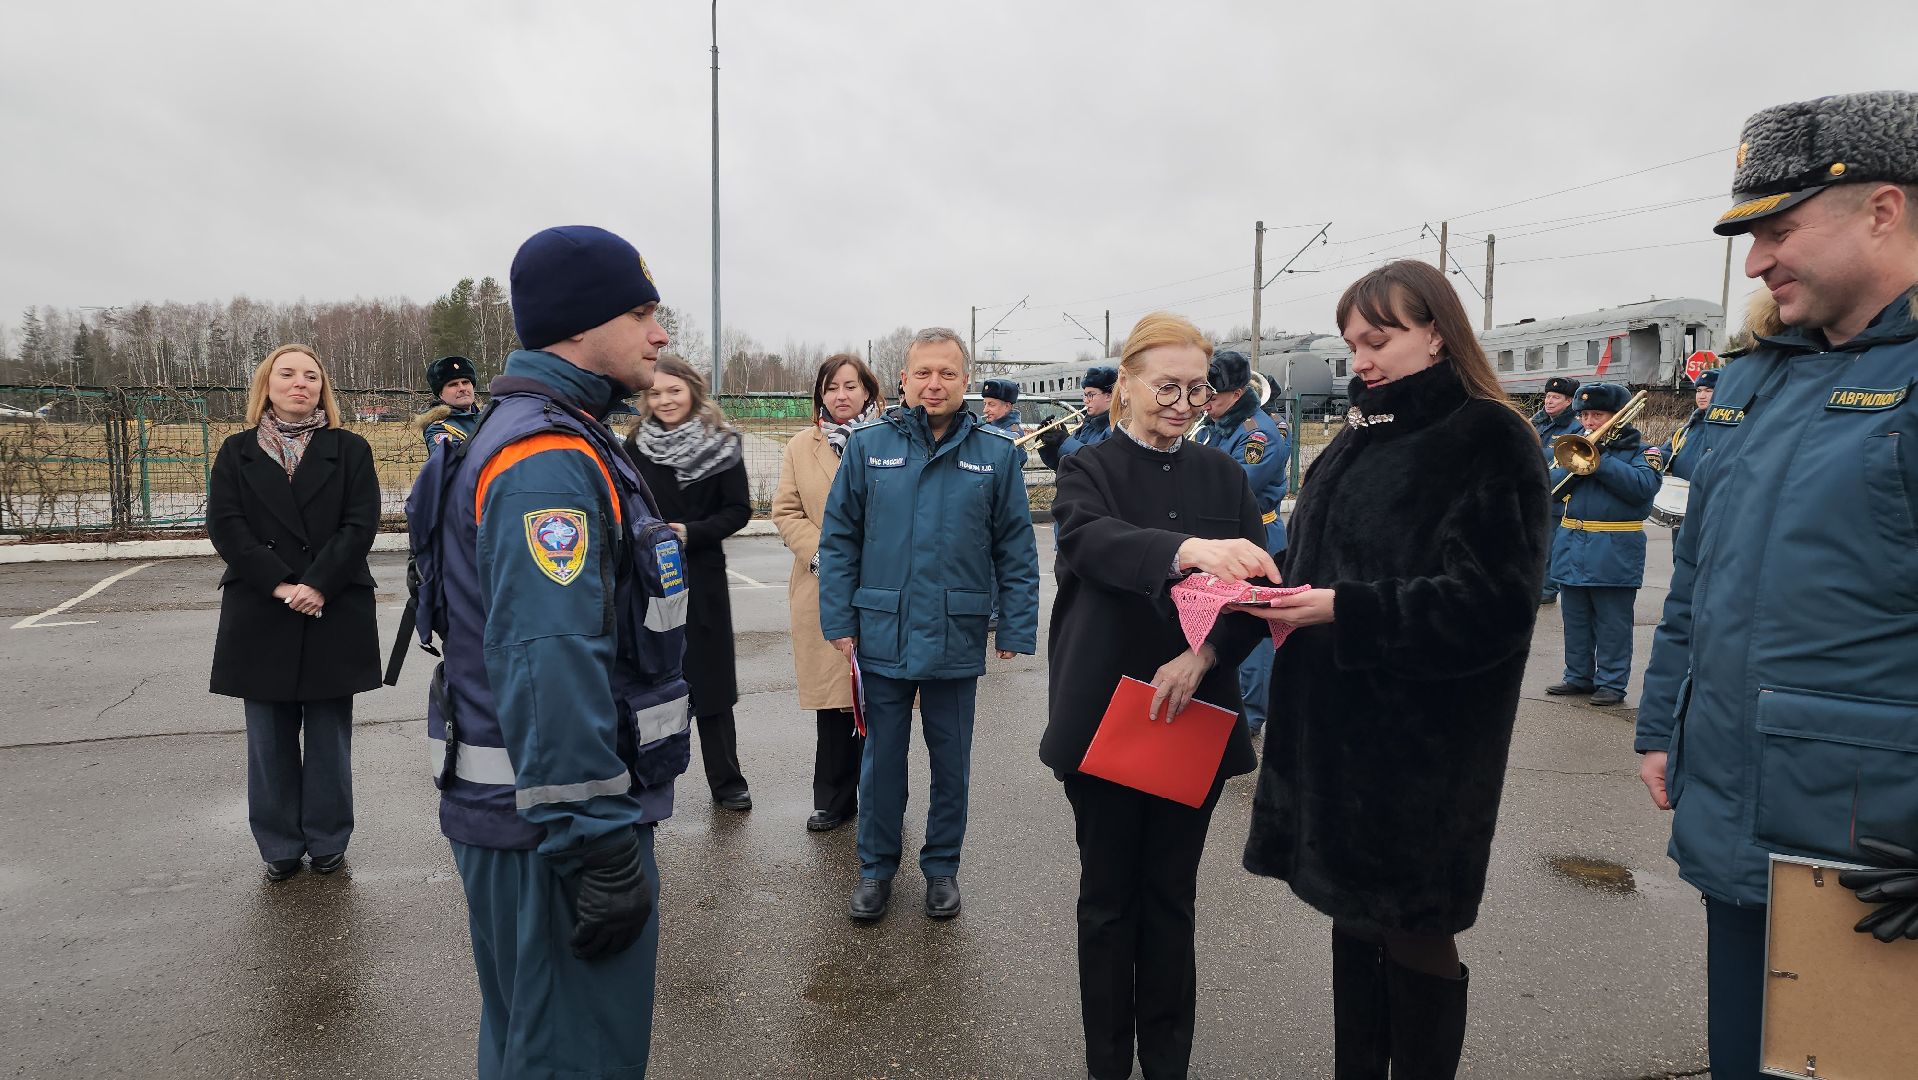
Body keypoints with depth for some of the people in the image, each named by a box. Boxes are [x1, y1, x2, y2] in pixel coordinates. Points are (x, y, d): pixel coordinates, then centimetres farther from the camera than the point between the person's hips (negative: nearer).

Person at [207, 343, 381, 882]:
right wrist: (279, 584, -15)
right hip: (260, 616, 1)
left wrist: (318, 586, -16)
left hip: (334, 614, -1)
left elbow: (361, 524, -5)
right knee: (270, 737, 8)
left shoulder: (349, 449, 5)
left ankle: (327, 840, 18)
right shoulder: (237, 452, 8)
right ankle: (279, 845, 20)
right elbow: (224, 525, -3)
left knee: (329, 735, 6)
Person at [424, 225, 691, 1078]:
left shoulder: (549, 436, 13)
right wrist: (601, 846, -27)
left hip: (529, 812, 10)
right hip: (557, 822, -10)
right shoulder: (548, 456, -21)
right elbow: (549, 666, -29)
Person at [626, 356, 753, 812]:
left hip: (702, 577, -1)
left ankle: (727, 781, 18)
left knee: (710, 680, 6)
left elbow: (739, 511, -3)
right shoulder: (636, 446, 3)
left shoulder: (722, 445, -1)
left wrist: (691, 532, -15)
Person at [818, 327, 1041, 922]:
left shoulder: (996, 453, -2)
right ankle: (877, 866, 31)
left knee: (951, 759, 14)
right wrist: (839, 620, -4)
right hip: (883, 634, 0)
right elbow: (839, 539, 0)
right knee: (882, 756, 13)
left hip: (957, 637, 0)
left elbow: (1016, 550, 0)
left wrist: (1017, 628, -4)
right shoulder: (868, 445, -2)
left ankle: (942, 866, 33)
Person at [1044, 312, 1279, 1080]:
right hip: (1104, 717, -2)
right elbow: (1094, 540, -26)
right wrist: (1189, 549, -45)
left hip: (1196, 716, 3)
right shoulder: (1090, 470, -3)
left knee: (1172, 895, 14)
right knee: (1109, 895, 9)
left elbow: (1258, 589, -1)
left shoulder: (1223, 476, 7)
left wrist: (1203, 655, -20)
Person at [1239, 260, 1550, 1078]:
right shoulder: (1360, 439, 12)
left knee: (1416, 936, 6)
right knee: (1356, 920, 16)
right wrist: (1285, 596, -3)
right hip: (1335, 731, 7)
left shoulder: (1490, 442, -10)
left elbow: (1489, 604, -17)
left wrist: (1345, 611, -22)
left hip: (1423, 745, -7)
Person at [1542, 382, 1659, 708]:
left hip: (1614, 552, -5)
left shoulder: (1638, 452, 0)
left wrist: (1600, 460, -19)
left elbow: (1642, 487, -19)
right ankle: (1578, 676, 23)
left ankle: (1612, 683, 7)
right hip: (1571, 545, 5)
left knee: (1612, 622, 0)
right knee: (1575, 618, 13)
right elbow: (1553, 486, 3)